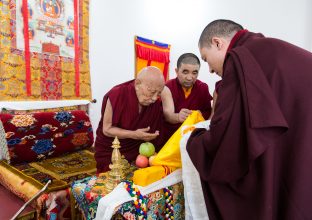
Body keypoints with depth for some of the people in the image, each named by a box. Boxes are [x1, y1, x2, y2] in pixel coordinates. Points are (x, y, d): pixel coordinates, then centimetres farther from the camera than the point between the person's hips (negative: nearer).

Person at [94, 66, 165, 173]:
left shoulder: (155, 102, -14)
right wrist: (134, 135, -31)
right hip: (110, 153, -3)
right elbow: (107, 129, -20)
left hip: (137, 152, 3)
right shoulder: (116, 96, -27)